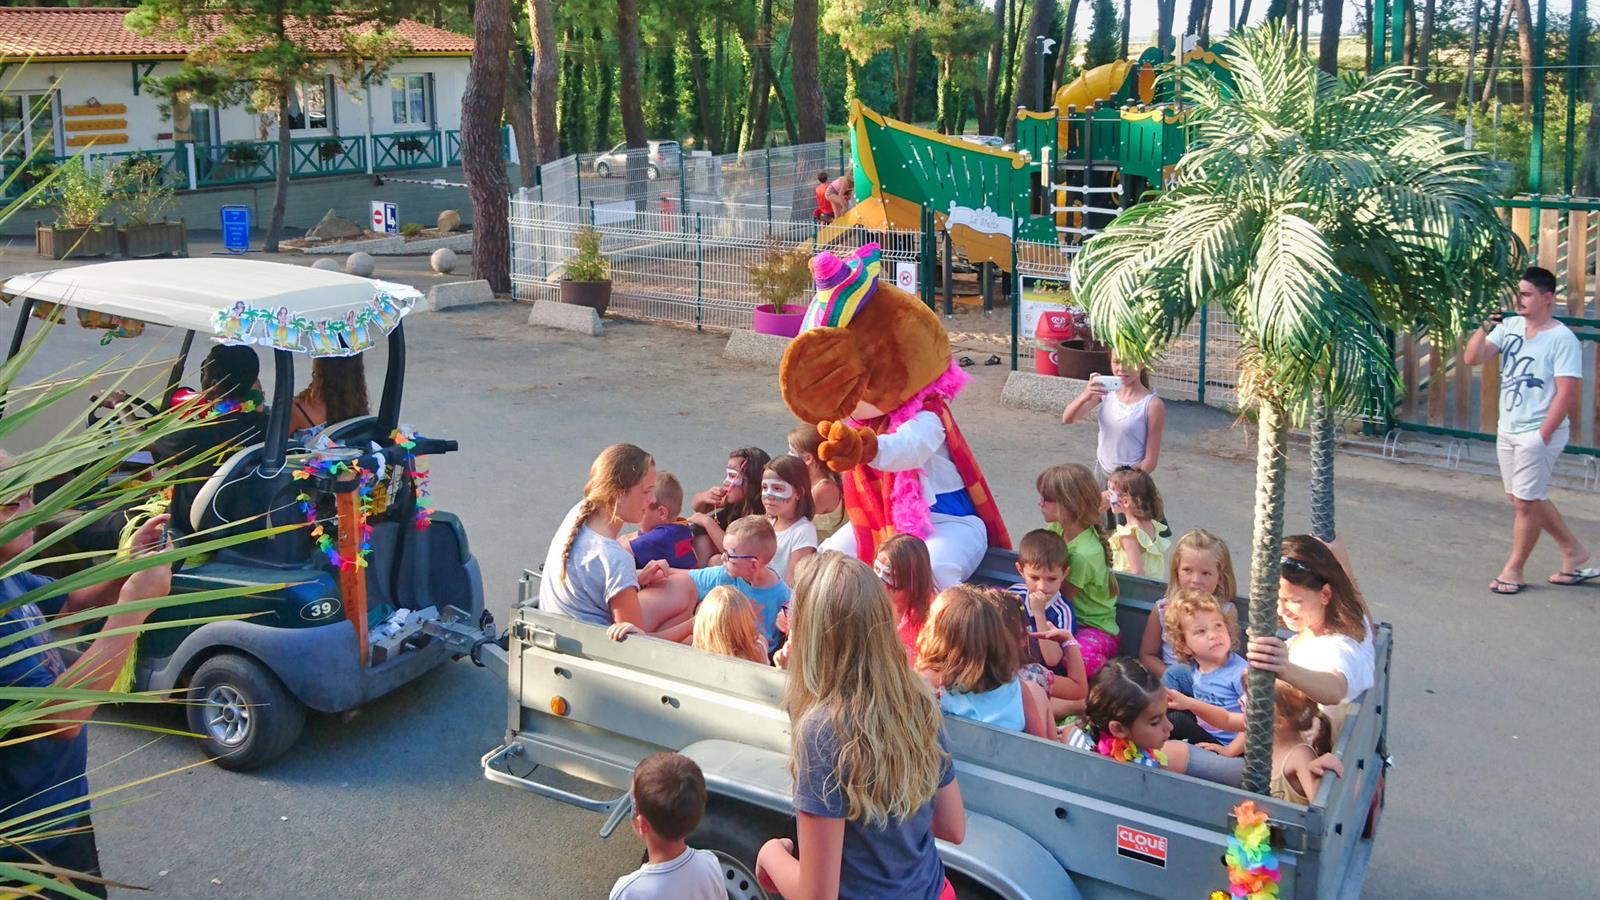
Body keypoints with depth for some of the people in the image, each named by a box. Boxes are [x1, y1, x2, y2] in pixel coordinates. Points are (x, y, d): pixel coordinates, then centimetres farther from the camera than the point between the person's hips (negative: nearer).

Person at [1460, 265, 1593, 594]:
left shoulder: (1562, 339, -14)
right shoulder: (1509, 326, 4)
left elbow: (1568, 392, -18)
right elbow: (1472, 358, 0)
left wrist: (1542, 435, -19)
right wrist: (1484, 329, -15)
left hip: (1539, 433, -7)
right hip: (1507, 430, 8)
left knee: (1526, 501, 1)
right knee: (1527, 498, 17)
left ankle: (1513, 570, 13)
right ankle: (1574, 551, 33)